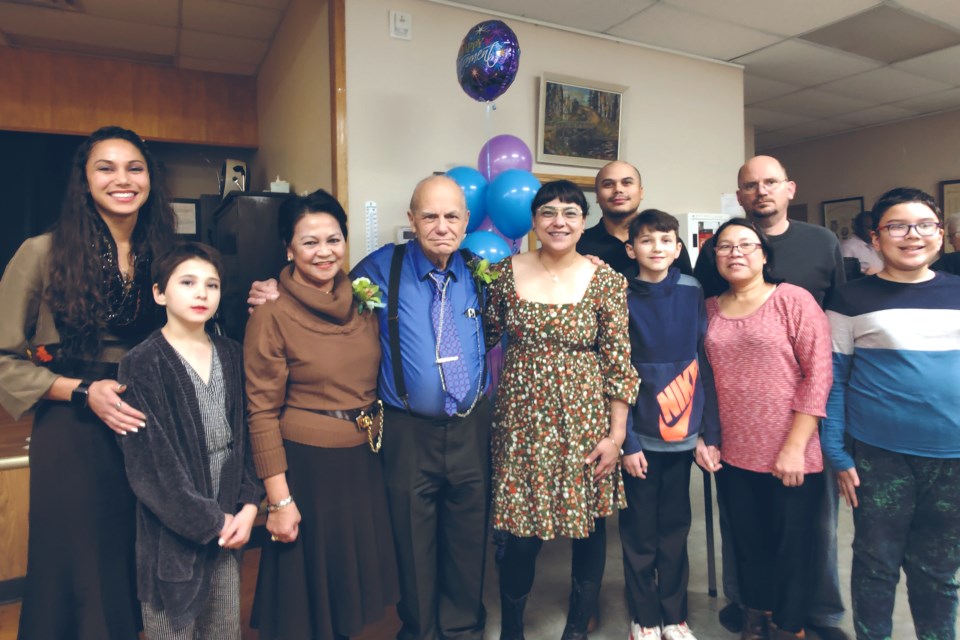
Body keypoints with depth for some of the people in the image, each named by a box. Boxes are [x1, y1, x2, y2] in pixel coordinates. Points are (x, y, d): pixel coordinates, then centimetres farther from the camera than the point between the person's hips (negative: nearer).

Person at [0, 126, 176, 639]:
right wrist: (84, 391, -16)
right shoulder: (44, 253, -6)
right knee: (79, 567, 11)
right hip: (72, 436, -3)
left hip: (149, 434, 3)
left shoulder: (163, 255, 4)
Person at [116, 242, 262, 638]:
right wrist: (210, 521, -11)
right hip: (173, 531, -4)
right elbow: (149, 465, -14)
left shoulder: (230, 356, 5)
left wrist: (249, 505, -5)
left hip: (229, 522, 5)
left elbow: (246, 436, 6)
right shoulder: (142, 365, -11)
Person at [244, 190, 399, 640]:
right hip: (308, 464, -5)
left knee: (355, 574, 22)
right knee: (310, 589, 14)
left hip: (365, 460, 5)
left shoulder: (362, 301, 2)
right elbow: (262, 413, -13)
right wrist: (279, 498, -14)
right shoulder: (272, 315, -14)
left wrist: (378, 441, 8)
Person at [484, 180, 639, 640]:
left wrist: (616, 435, -7)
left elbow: (618, 361, -5)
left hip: (586, 421, 0)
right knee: (522, 531, 5)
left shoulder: (605, 280, -4)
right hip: (523, 421, 0)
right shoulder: (507, 273, 0)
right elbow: (485, 339, 10)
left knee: (590, 525, 12)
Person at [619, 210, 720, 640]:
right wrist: (626, 441, -10)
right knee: (639, 531, 10)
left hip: (682, 433, 2)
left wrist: (709, 434, -3)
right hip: (640, 434, -2)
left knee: (675, 528, 14)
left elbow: (705, 366, 1)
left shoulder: (692, 294, 1)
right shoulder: (622, 300, -5)